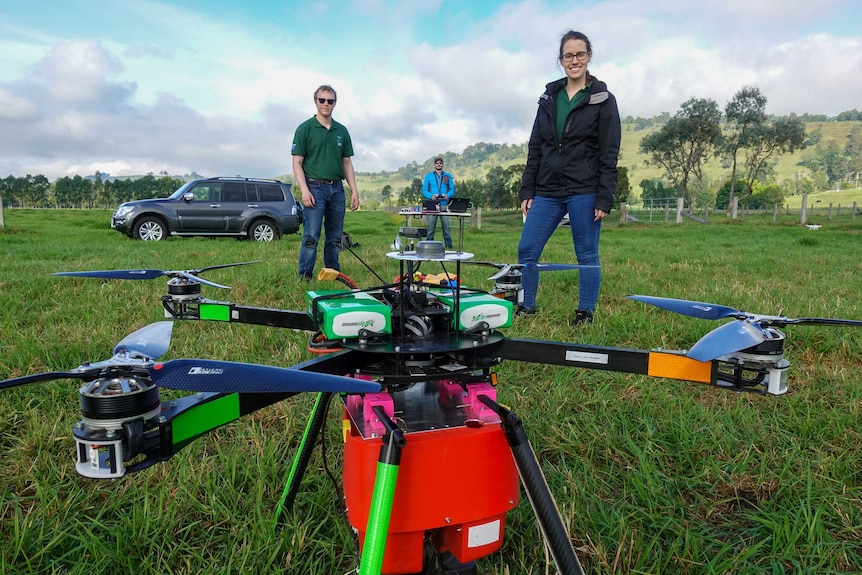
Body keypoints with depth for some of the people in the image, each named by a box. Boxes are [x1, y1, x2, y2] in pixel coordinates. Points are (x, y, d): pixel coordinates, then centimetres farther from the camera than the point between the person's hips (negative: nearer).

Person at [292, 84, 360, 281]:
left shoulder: (342, 131, 13)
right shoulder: (305, 128, -1)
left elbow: (347, 163, 15)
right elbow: (297, 163, -4)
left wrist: (354, 191, 6)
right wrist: (304, 190, -16)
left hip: (337, 189, 5)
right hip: (315, 187, -5)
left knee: (335, 238, 9)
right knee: (311, 237, -9)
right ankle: (305, 276, -2)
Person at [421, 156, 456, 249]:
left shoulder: (448, 176, 14)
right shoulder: (429, 176, 11)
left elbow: (452, 189, 11)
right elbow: (424, 190, 7)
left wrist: (448, 195, -11)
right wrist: (431, 196, -13)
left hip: (444, 204, 0)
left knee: (446, 226, -3)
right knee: (431, 226, -3)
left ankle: (449, 245, 1)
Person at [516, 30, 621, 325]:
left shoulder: (603, 100, 1)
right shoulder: (549, 97, 13)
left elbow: (609, 155, -4)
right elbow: (535, 148, 13)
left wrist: (604, 198, -11)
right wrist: (527, 191, 7)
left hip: (584, 192, -4)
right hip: (547, 191, 4)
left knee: (587, 254, 3)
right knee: (526, 249, 1)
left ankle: (585, 313, 16)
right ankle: (526, 306, 16)